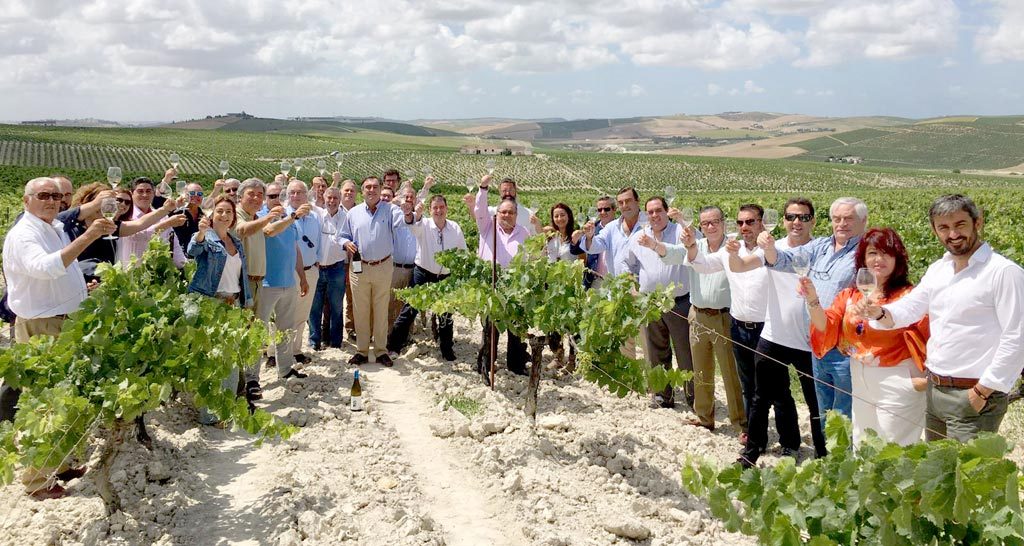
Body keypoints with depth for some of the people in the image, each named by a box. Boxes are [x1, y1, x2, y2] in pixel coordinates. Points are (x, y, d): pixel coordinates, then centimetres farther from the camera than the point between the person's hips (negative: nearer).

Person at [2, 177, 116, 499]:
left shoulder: (57, 229, 14)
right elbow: (46, 267, -36)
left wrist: (83, 289, 14)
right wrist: (87, 237, -40)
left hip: (67, 324, 9)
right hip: (40, 329, -9)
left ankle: (59, 465, 29)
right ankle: (38, 481, 6)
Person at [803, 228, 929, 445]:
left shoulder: (908, 295, -12)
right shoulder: (850, 295, 5)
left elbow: (923, 341, -16)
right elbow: (826, 327, -3)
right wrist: (812, 300, -18)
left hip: (896, 384, -6)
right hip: (861, 384, 6)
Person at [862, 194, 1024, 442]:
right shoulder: (937, 270, 11)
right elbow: (908, 308, 9)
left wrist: (983, 391, -17)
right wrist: (878, 312, -14)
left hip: (973, 396, -7)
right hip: (934, 390, 7)